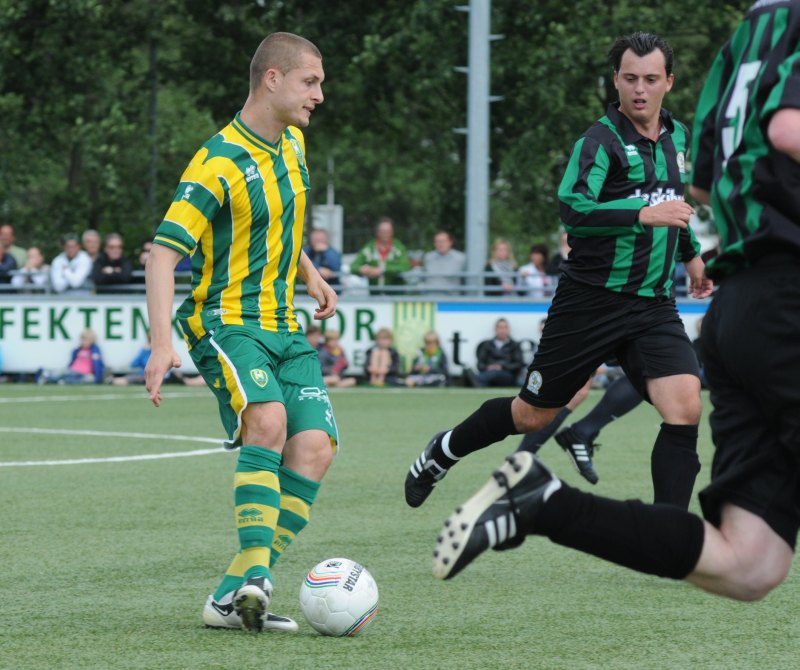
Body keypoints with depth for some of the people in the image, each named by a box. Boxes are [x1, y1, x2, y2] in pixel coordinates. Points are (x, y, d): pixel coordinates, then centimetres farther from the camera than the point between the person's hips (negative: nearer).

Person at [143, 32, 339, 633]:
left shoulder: (292, 145, 12)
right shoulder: (220, 163, -14)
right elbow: (164, 251, -19)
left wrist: (309, 274, 21)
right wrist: (162, 342, -29)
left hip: (285, 329, 7)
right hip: (228, 324, -7)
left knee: (314, 448, -11)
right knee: (268, 421, -33)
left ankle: (234, 598, -8)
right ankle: (255, 572, -32)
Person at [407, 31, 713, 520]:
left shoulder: (677, 136, 10)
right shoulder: (602, 141, -13)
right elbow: (572, 209, -29)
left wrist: (692, 252, 35)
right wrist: (643, 215, -37)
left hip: (654, 305, 5)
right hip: (592, 300, -5)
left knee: (685, 409, -16)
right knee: (533, 415, 8)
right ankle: (444, 452, 36)